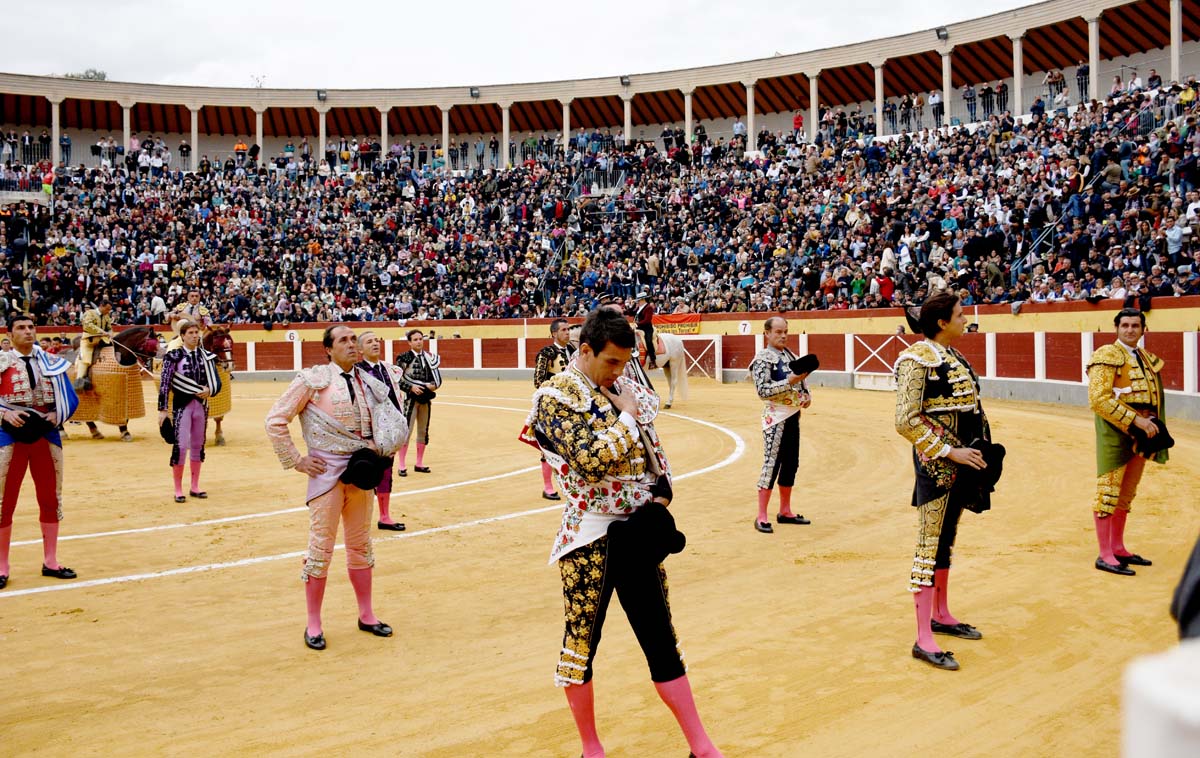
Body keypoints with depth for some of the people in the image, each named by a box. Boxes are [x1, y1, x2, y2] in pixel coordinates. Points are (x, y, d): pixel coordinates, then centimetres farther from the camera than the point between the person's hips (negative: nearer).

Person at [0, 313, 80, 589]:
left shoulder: (52, 362, 8)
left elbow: (70, 398, 7)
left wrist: (57, 416, -10)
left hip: (46, 435, 3)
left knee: (50, 499, 9)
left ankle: (50, 562, 21)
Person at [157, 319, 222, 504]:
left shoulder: (206, 356, 6)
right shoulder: (174, 356, -5)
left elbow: (217, 382, 7)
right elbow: (165, 383, -7)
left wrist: (209, 390, -16)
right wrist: (163, 409, -10)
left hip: (201, 405, 4)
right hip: (181, 405, -4)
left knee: (198, 445, 11)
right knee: (181, 445, -9)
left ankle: (195, 487, 21)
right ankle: (178, 490, 1)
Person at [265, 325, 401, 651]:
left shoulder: (367, 382, 7)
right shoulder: (313, 379, -8)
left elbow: (385, 416, 24)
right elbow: (275, 420, -8)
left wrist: (378, 450, 10)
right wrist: (296, 461, -8)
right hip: (328, 471, -5)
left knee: (360, 544, 14)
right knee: (321, 547, 0)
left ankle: (366, 615, 25)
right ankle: (313, 624, 12)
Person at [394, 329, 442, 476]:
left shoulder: (430, 357, 4)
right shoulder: (405, 358, -9)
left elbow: (438, 377, 8)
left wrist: (433, 385, -11)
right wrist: (411, 387, -20)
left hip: (426, 399, 5)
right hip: (410, 398, -5)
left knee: (423, 431, 12)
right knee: (407, 430, -8)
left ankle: (419, 464, 23)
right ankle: (402, 466, -2)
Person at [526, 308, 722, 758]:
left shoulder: (623, 388, 10)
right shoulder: (555, 396, -11)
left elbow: (652, 448, 16)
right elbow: (591, 459, -24)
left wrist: (660, 496, 1)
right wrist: (627, 417, -12)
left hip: (638, 531, 6)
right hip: (591, 539, -6)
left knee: (661, 640, 12)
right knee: (580, 642, 5)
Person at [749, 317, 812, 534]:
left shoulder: (789, 354, 13)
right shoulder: (763, 359, -11)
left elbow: (800, 380, 22)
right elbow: (762, 390, -19)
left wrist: (807, 394, 3)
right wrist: (789, 382, -26)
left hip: (793, 414, 8)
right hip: (776, 416, -8)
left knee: (791, 463, 14)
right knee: (771, 463, -9)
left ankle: (785, 512, 25)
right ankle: (761, 517, -5)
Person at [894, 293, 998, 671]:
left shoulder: (953, 355, 13)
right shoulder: (917, 358, -15)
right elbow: (906, 421, -20)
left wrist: (980, 451, 13)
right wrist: (949, 452, -20)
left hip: (960, 461, 9)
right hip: (936, 463, -9)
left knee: (946, 539, 18)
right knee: (931, 544, -7)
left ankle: (940, 615, 31)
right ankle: (923, 639, -4)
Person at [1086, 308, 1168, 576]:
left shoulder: (1146, 358, 15)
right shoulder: (1107, 356, -11)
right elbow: (1099, 399, -20)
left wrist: (1151, 427, 9)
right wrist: (1136, 420, -21)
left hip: (1139, 435, 8)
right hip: (1116, 434, -8)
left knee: (1127, 495, 14)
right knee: (1108, 492, -6)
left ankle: (1118, 548, 24)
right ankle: (1105, 556, -2)